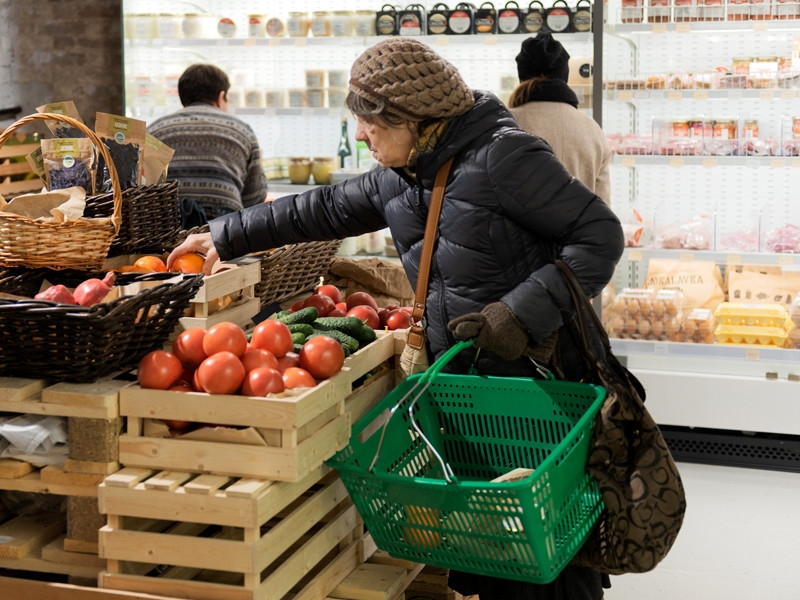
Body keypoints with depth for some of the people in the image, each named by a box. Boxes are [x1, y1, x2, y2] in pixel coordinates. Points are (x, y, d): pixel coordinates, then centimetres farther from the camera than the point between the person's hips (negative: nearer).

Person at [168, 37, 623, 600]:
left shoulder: (502, 156, -15)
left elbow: (600, 234, -16)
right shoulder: (398, 179, 10)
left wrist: (522, 311, -24)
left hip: (538, 380, -7)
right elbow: (323, 209, 24)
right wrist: (225, 236, 27)